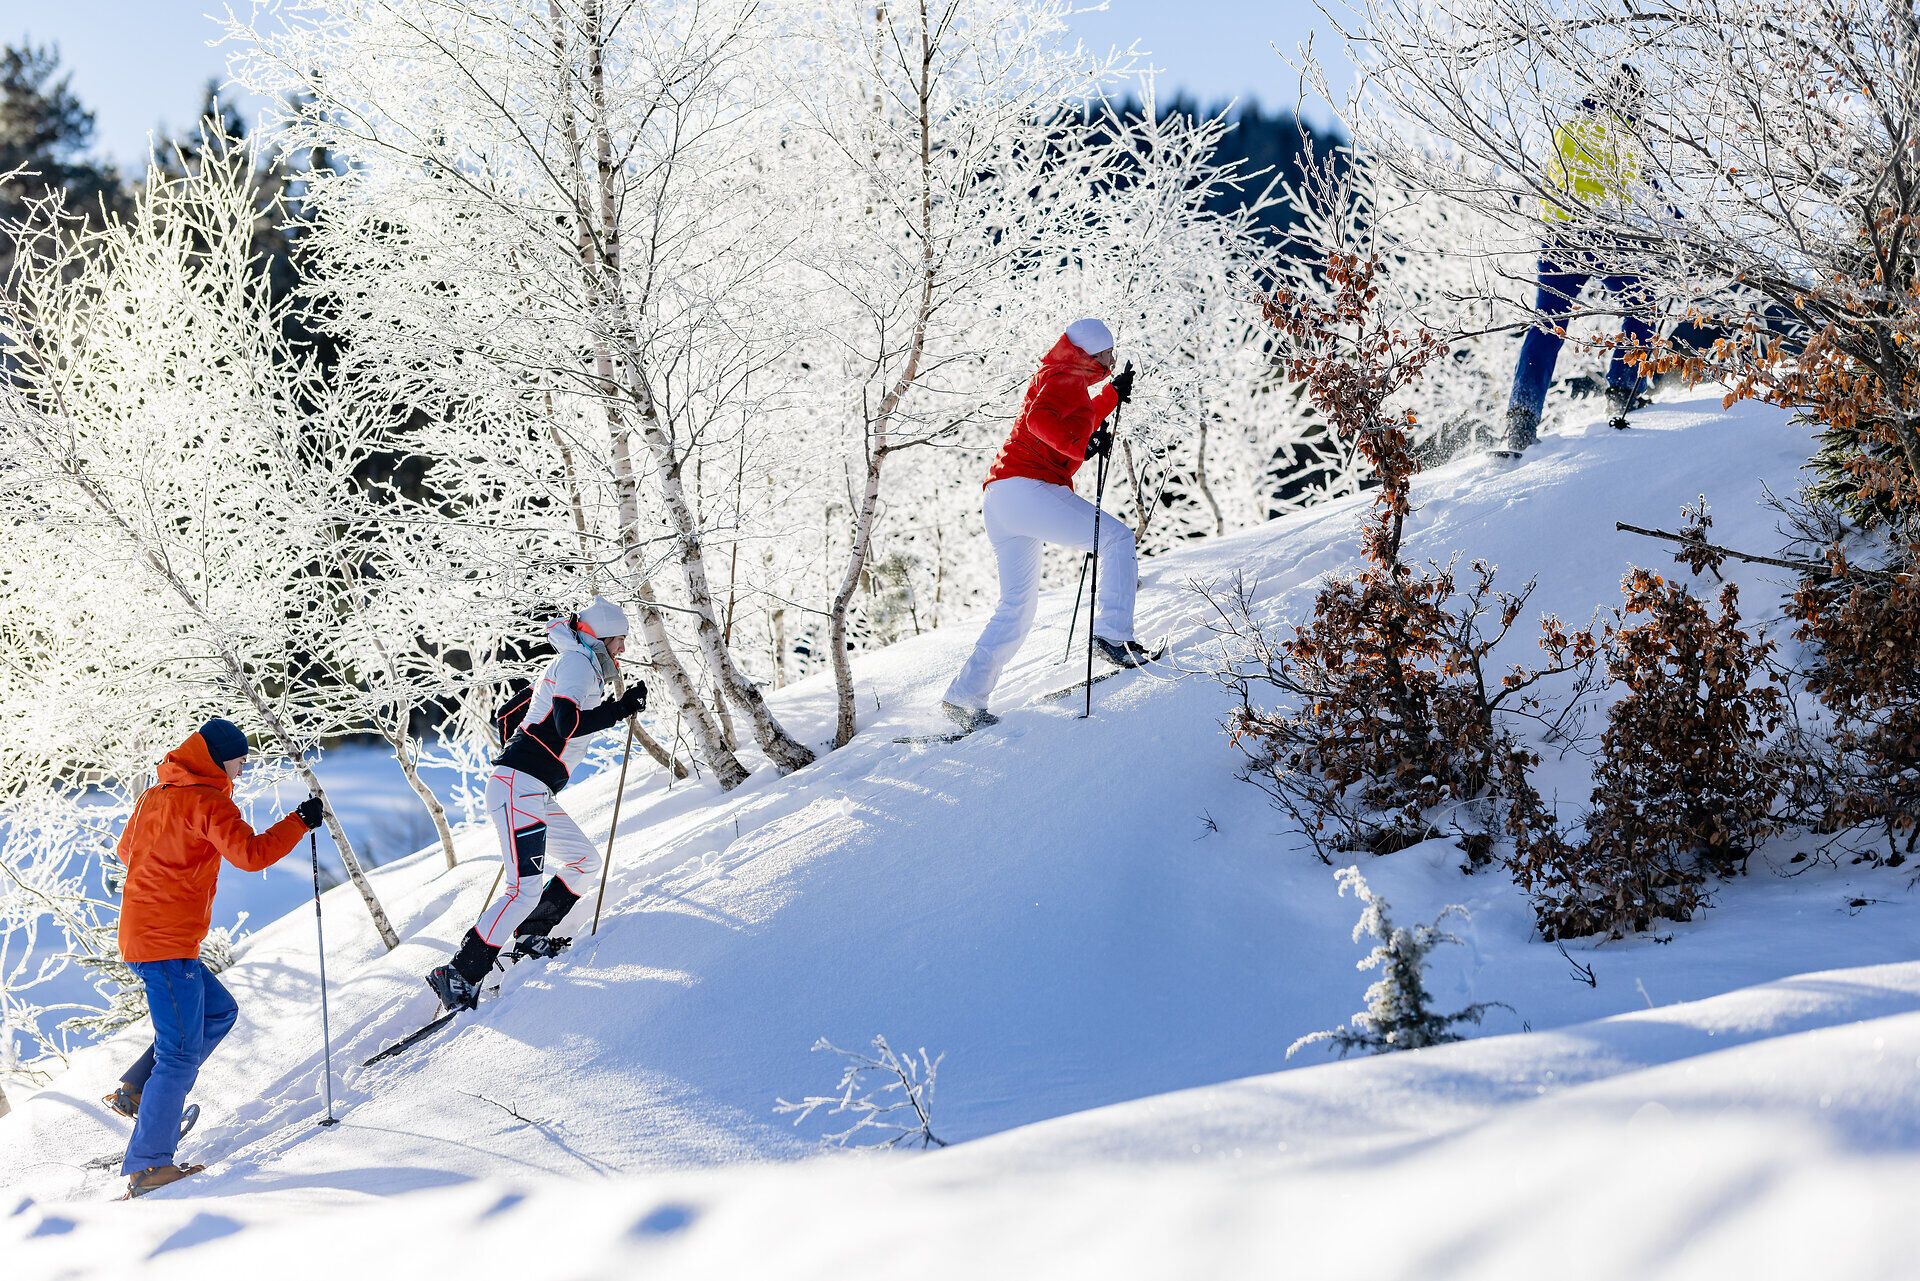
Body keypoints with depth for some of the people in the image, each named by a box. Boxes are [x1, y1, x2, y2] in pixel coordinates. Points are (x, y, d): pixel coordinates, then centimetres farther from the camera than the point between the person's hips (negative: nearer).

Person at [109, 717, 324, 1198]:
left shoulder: (153, 797, 14)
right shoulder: (207, 801, -13)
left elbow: (127, 851, 29)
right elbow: (251, 853, -24)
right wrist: (300, 822, -13)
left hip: (140, 936, 9)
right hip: (167, 945, -9)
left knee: (219, 1012, 23)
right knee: (181, 1054, -5)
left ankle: (137, 1091, 16)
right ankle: (148, 1166, -6)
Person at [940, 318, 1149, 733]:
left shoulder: (1065, 380, 30)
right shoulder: (1066, 378, -2)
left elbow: (1075, 425, 48)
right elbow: (1041, 419, -21)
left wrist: (1113, 394, 46)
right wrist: (1083, 445, -28)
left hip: (998, 497, 10)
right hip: (1027, 488, -10)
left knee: (1016, 609, 12)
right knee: (1117, 537, -8)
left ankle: (964, 697, 7)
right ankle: (1112, 633, -21)